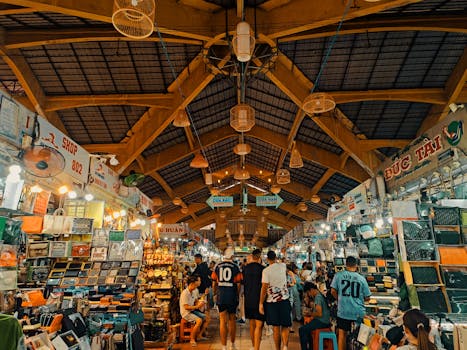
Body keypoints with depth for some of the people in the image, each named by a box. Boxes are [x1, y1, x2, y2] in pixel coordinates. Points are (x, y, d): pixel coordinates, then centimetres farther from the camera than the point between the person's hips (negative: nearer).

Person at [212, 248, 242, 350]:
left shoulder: (217, 266, 0)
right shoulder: (235, 266, -6)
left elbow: (214, 283, 6)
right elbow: (238, 284, -2)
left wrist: (215, 293, 21)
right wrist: (237, 295, 13)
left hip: (221, 296, 1)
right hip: (232, 296, 0)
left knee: (223, 321, 5)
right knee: (232, 320, 16)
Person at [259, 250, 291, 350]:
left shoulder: (266, 270, -11)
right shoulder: (283, 266, 1)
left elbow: (264, 288, -13)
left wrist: (261, 303, -5)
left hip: (272, 300, -2)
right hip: (284, 299, 2)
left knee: (276, 327, 7)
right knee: (285, 326, 8)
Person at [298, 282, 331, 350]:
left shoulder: (318, 297, -18)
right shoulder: (320, 295, 12)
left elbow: (319, 313, -25)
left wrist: (310, 313, -10)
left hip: (322, 321, -11)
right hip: (324, 321, 11)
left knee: (302, 330, -15)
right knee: (306, 328, 27)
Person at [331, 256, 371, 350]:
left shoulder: (338, 275, -4)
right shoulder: (361, 278, -3)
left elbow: (333, 291, -5)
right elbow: (367, 298, 2)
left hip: (343, 311, 0)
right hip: (358, 312, 1)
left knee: (342, 334, 13)